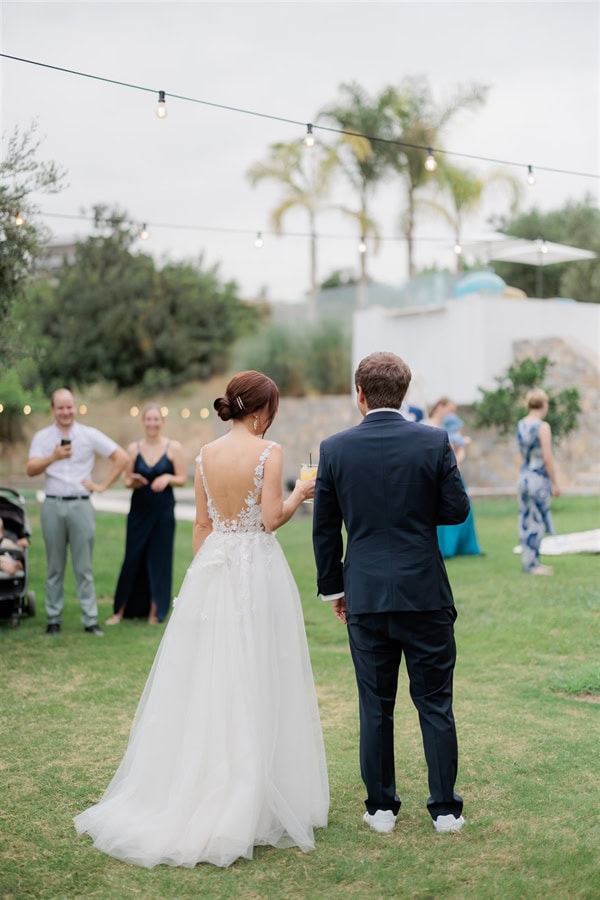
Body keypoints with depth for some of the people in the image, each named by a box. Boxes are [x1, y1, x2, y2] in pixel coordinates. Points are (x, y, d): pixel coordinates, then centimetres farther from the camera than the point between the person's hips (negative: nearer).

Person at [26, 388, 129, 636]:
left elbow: (121, 457, 4)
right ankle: (53, 619, 14)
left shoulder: (90, 435, 4)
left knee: (84, 567, 0)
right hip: (52, 506, 1)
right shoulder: (42, 437, 5)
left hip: (81, 505, -1)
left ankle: (90, 620, 3)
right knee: (55, 568, 7)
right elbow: (31, 470, -7)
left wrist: (103, 486, -1)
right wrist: (53, 457, -24)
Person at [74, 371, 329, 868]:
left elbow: (202, 523, 10)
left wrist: (202, 573, 17)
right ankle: (249, 802, 7)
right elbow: (271, 518, -14)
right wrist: (300, 493, 4)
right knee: (254, 682, 2)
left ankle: (190, 793, 19)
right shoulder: (269, 451, -9)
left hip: (212, 568, 5)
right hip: (258, 571, -5)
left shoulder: (207, 453, 6)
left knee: (205, 680, 12)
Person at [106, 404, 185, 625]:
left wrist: (168, 478, -18)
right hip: (139, 510, 1)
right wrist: (134, 481, -15)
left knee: (159, 559, 4)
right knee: (132, 558, 2)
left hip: (164, 511, -1)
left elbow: (182, 480, 1)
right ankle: (120, 610, 13)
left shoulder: (174, 448, -1)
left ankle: (155, 611, 16)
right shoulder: (134, 448, 3)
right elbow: (127, 480, 7)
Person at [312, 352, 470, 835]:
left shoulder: (335, 449, -2)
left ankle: (381, 807, 18)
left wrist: (332, 588, 13)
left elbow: (325, 528, 3)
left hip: (365, 597, 1)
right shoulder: (434, 442, -6)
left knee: (375, 706, 10)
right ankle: (445, 808, 14)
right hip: (425, 594, -1)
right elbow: (457, 509, -2)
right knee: (435, 704, 9)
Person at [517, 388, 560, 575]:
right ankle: (532, 565, 6)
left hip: (524, 476, 7)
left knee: (526, 521, 12)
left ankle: (529, 562, 21)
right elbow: (547, 458, -15)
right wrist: (555, 483, -10)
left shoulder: (520, 425, 6)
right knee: (537, 522, 1)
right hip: (539, 478, -7)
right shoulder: (543, 427, -14)